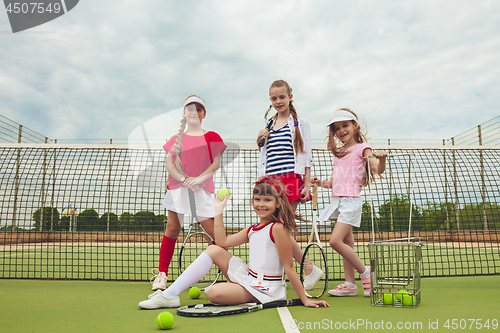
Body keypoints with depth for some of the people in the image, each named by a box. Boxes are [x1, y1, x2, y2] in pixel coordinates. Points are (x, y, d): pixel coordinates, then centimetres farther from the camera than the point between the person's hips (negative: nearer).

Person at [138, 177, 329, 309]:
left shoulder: (277, 228, -15)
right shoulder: (252, 230, 10)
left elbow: (289, 268, -14)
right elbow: (223, 242, 4)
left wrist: (305, 299, -13)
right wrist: (219, 211, 6)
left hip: (265, 289, -8)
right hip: (249, 278, 8)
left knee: (214, 293, -29)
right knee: (214, 250, -2)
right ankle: (169, 296, -2)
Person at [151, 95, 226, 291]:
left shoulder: (211, 137, 8)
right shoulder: (176, 139, 13)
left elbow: (216, 163, 0)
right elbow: (169, 164, 4)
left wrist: (198, 179, -16)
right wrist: (185, 179, -13)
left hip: (202, 189, -1)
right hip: (177, 187, 2)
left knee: (214, 230, -6)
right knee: (172, 228, 1)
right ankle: (161, 274, 11)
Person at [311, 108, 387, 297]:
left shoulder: (362, 147, -1)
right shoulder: (338, 153, 19)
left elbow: (377, 170, -15)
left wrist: (381, 159, -35)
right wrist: (320, 183, 2)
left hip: (351, 200, -7)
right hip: (337, 200, 7)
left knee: (335, 241, -16)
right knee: (346, 243, 8)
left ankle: (364, 272, 1)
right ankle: (350, 285, 14)